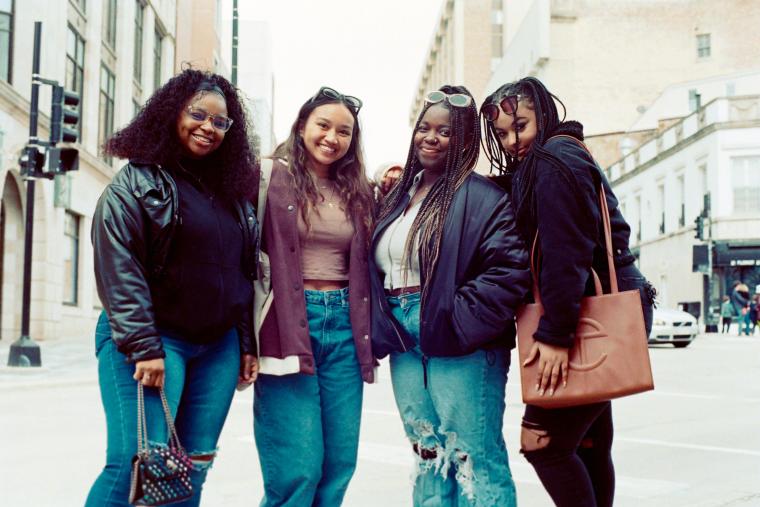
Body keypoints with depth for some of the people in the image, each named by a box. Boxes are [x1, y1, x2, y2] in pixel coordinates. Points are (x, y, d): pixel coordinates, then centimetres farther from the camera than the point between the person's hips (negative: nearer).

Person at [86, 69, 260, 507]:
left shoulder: (233, 191, 15)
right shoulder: (138, 182, -3)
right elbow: (119, 269, -12)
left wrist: (247, 344, 11)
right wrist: (143, 347, -19)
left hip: (219, 347, 6)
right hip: (155, 339, -5)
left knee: (194, 468, 6)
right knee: (137, 466, -11)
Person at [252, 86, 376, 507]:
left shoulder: (356, 191, 15)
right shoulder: (274, 178, -1)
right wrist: (252, 335, -12)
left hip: (344, 325, 6)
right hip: (288, 324, -5)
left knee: (339, 466, 8)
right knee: (298, 470, -7)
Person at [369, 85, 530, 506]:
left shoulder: (480, 196, -7)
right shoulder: (398, 196, 15)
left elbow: (510, 267, -17)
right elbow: (378, 266, 21)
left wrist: (463, 321, -17)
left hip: (459, 345, -7)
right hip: (405, 347, 7)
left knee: (474, 460, -2)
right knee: (429, 457, 15)